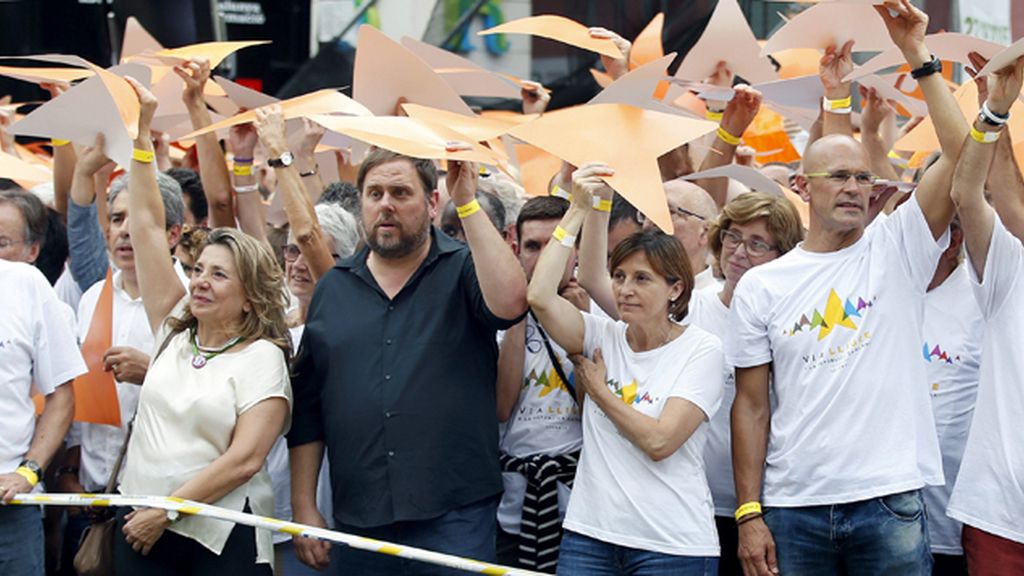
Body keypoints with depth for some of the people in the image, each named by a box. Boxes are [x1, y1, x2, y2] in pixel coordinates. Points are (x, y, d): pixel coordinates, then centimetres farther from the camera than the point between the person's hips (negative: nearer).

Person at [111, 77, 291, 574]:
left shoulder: (262, 357, -6)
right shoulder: (174, 331, 10)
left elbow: (244, 459, -14)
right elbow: (147, 226, 9)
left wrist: (167, 512, -14)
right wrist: (141, 131, 5)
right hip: (141, 529, 5)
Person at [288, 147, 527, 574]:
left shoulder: (464, 269, 2)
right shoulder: (333, 287, 12)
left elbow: (509, 303, -23)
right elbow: (308, 410, 14)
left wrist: (468, 204, -19)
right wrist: (304, 507, 9)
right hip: (358, 519, 3)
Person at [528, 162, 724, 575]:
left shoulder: (701, 351, -5)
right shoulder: (603, 336, 6)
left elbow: (659, 441, -15)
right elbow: (540, 296, -12)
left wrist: (599, 390, -3)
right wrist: (578, 210, -9)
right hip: (589, 536, 4)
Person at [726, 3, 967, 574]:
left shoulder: (898, 248, 4)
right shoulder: (761, 286, 6)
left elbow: (964, 156, -8)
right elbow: (752, 404, 5)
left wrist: (919, 57, -10)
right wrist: (750, 514, -1)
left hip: (892, 502, -1)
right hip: (793, 507, 1)